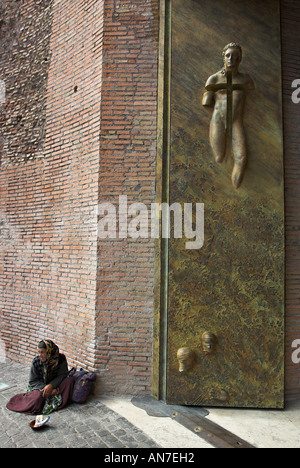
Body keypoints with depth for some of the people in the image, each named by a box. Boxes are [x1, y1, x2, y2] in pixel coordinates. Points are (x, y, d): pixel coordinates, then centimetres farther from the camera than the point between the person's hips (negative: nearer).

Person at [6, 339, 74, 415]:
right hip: (40, 385, 0)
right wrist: (45, 387, -23)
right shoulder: (36, 362, -15)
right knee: (38, 397, -33)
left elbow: (62, 375, -13)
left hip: (55, 384, 0)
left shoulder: (61, 359, -19)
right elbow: (33, 381, -7)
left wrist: (51, 385, -28)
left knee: (70, 379, -27)